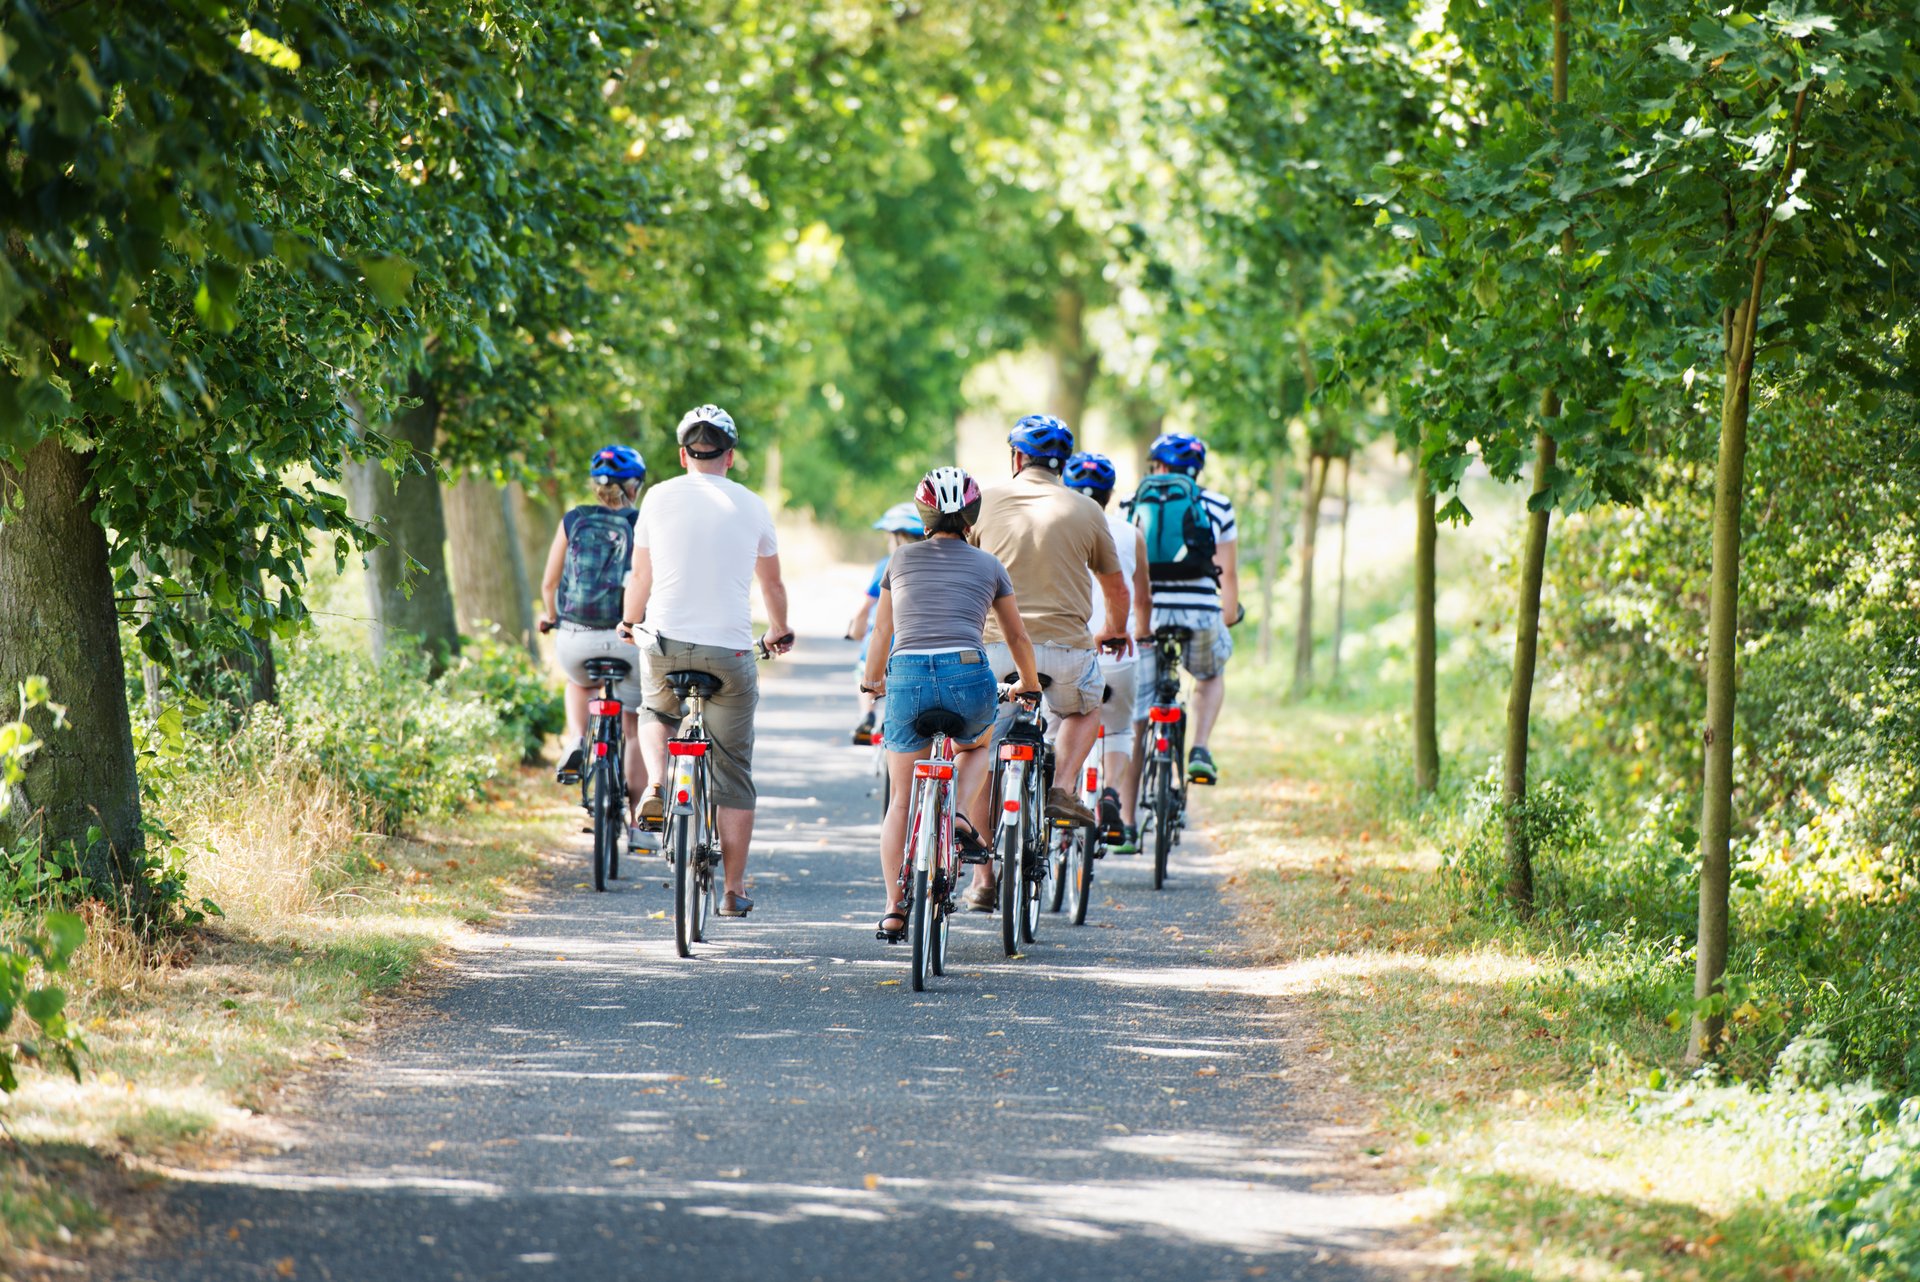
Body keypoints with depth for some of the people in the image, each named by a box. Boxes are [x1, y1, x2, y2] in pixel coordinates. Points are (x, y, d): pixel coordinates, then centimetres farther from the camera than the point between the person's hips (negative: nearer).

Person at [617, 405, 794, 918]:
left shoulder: (660, 497, 3)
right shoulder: (751, 506, 5)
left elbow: (640, 575, 13)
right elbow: (772, 582, 19)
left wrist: (631, 622, 34)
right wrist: (780, 632, 39)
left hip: (667, 644, 0)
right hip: (731, 651, 0)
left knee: (657, 714, 33)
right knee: (733, 774, 9)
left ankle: (656, 786, 4)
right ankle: (734, 890, 10)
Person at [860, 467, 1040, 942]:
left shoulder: (902, 560, 17)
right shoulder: (988, 565, 15)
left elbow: (881, 632, 24)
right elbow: (1017, 636, 25)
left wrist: (873, 681, 42)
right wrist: (1028, 684, 42)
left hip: (907, 677, 0)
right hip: (968, 678, 0)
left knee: (902, 799, 13)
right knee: (975, 747, 35)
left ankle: (894, 909, 5)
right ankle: (956, 812, 6)